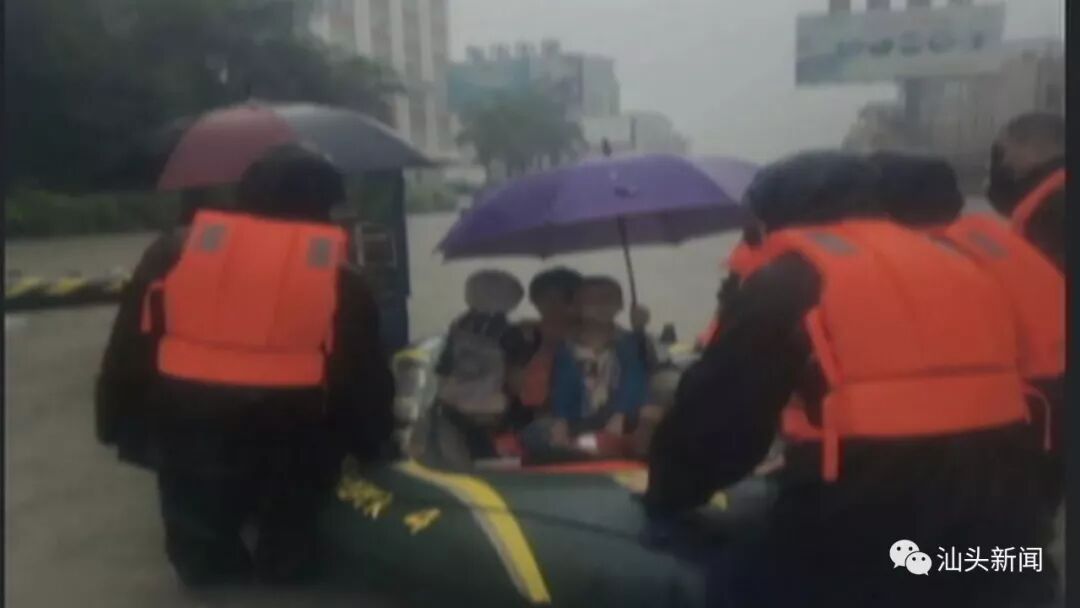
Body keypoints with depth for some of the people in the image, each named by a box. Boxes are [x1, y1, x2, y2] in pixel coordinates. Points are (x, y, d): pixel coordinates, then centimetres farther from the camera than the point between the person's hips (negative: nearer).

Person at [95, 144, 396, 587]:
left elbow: (129, 350, 7)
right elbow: (364, 380, 4)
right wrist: (372, 445, 17)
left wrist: (122, 425, 16)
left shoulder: (174, 251, 4)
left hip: (188, 435, 2)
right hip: (291, 447, -1)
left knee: (204, 561, 26)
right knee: (287, 560, 27)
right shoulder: (340, 278, 1)